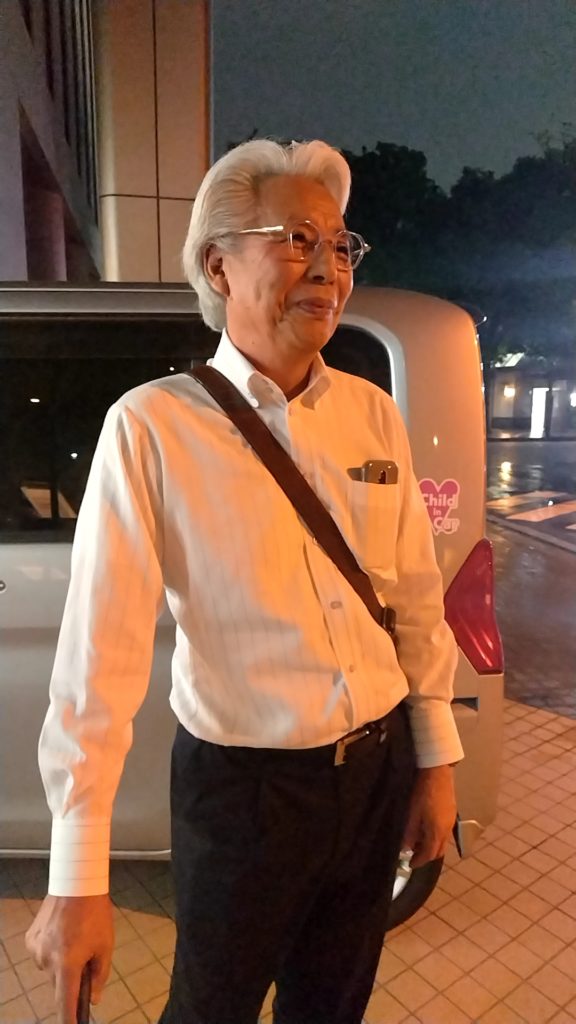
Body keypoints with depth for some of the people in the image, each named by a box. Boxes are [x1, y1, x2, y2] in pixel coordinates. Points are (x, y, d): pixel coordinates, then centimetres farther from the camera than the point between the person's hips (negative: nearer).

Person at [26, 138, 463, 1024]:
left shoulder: (373, 413, -2)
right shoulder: (153, 426, -16)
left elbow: (419, 601, 2)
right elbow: (101, 651, -18)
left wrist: (435, 761, 6)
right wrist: (77, 878, -15)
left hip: (379, 769, 5)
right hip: (242, 786, -4)